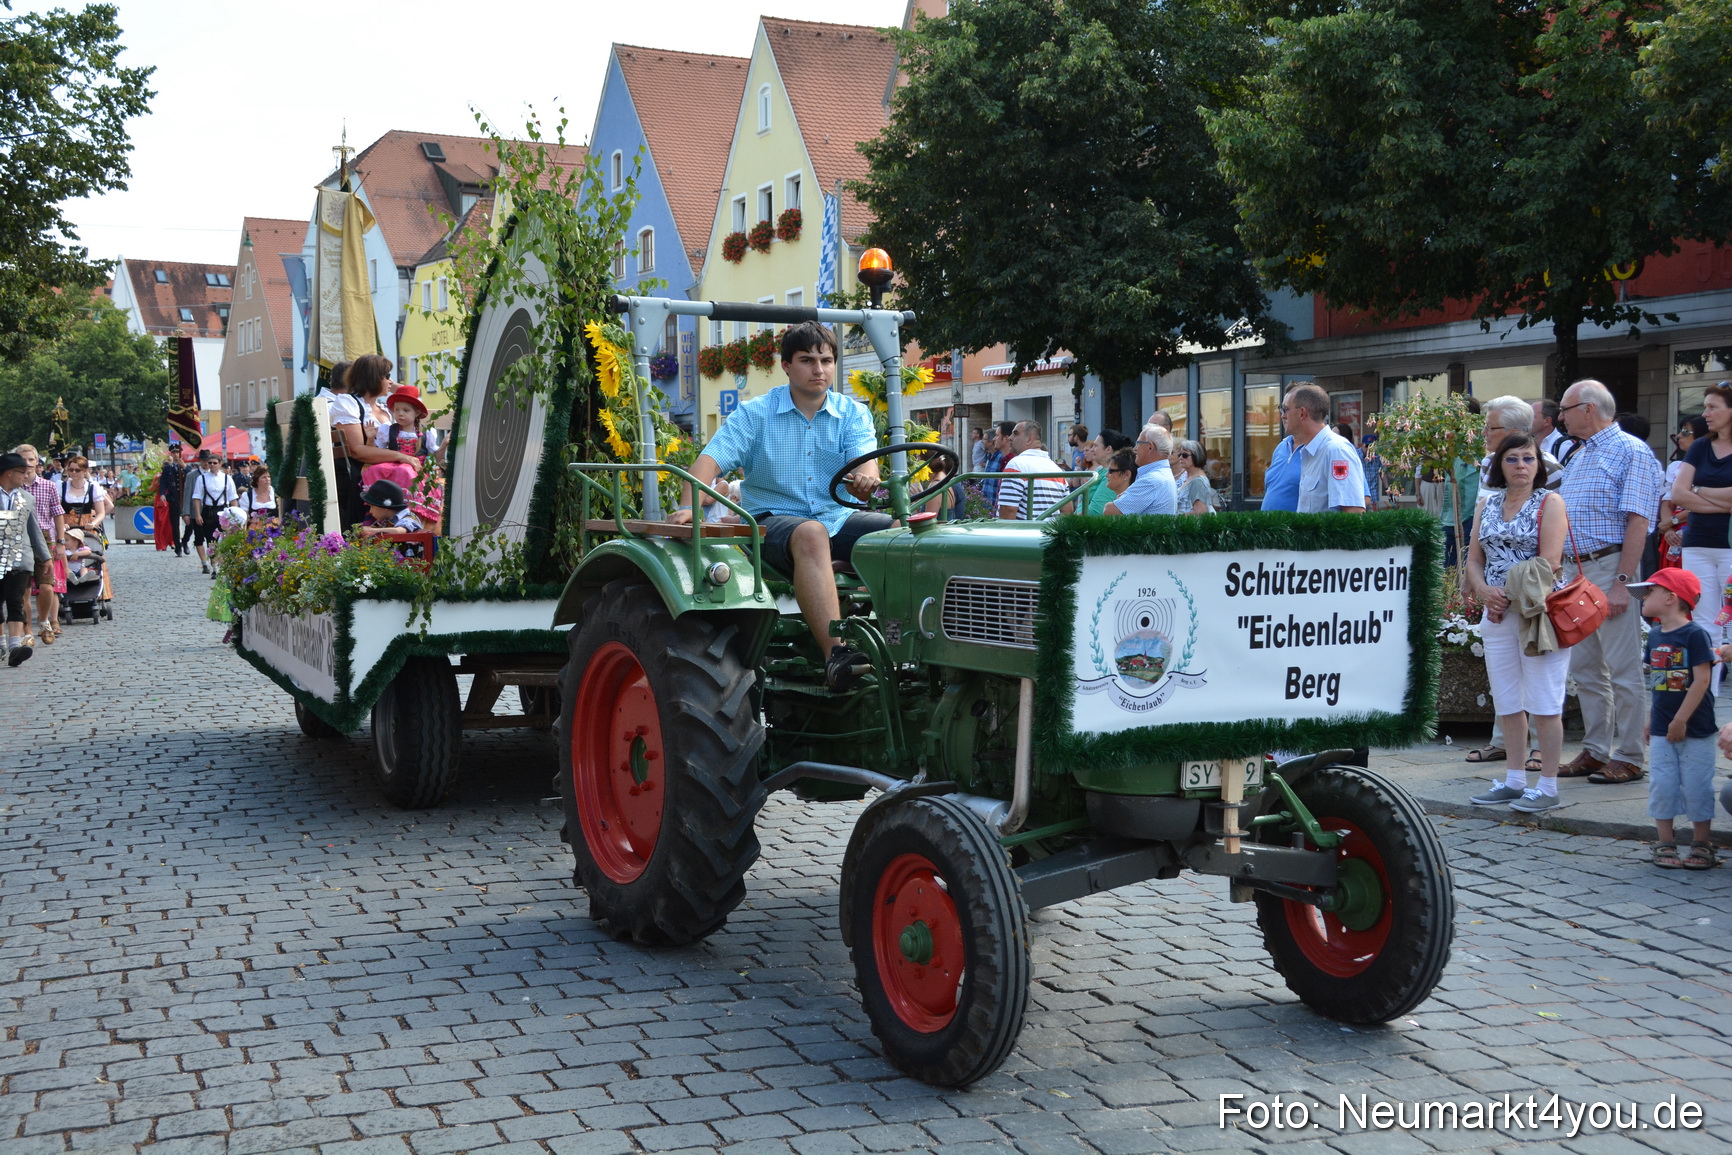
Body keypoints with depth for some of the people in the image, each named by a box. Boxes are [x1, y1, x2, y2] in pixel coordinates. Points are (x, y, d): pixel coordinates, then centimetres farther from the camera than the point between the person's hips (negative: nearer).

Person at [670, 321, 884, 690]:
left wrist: (865, 478, -36)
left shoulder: (852, 414, 8)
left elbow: (865, 463, -9)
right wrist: (689, 508, -27)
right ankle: (835, 656, -52)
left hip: (840, 519, 3)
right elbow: (711, 459, -8)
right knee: (811, 535, -39)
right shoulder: (755, 414, 4)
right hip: (774, 520, -3)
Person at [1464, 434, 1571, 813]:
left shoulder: (1550, 502, -3)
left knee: (1543, 703, -3)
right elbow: (1474, 558, 12)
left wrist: (1510, 595, -14)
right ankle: (1515, 781, 21)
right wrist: (1484, 590, -7)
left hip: (1539, 612, -6)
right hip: (1497, 613, 6)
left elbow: (1550, 563, -12)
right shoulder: (1487, 503, 14)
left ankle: (1548, 787, 3)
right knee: (1507, 702, 11)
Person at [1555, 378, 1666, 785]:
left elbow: (1638, 522, -15)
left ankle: (1628, 758, 2)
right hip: (1575, 570, 9)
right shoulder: (1577, 457, 18)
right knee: (1585, 668, 12)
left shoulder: (1631, 452, -8)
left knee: (1622, 670, -4)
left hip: (1610, 568, -9)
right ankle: (1595, 751, 20)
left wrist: (1622, 582, -21)